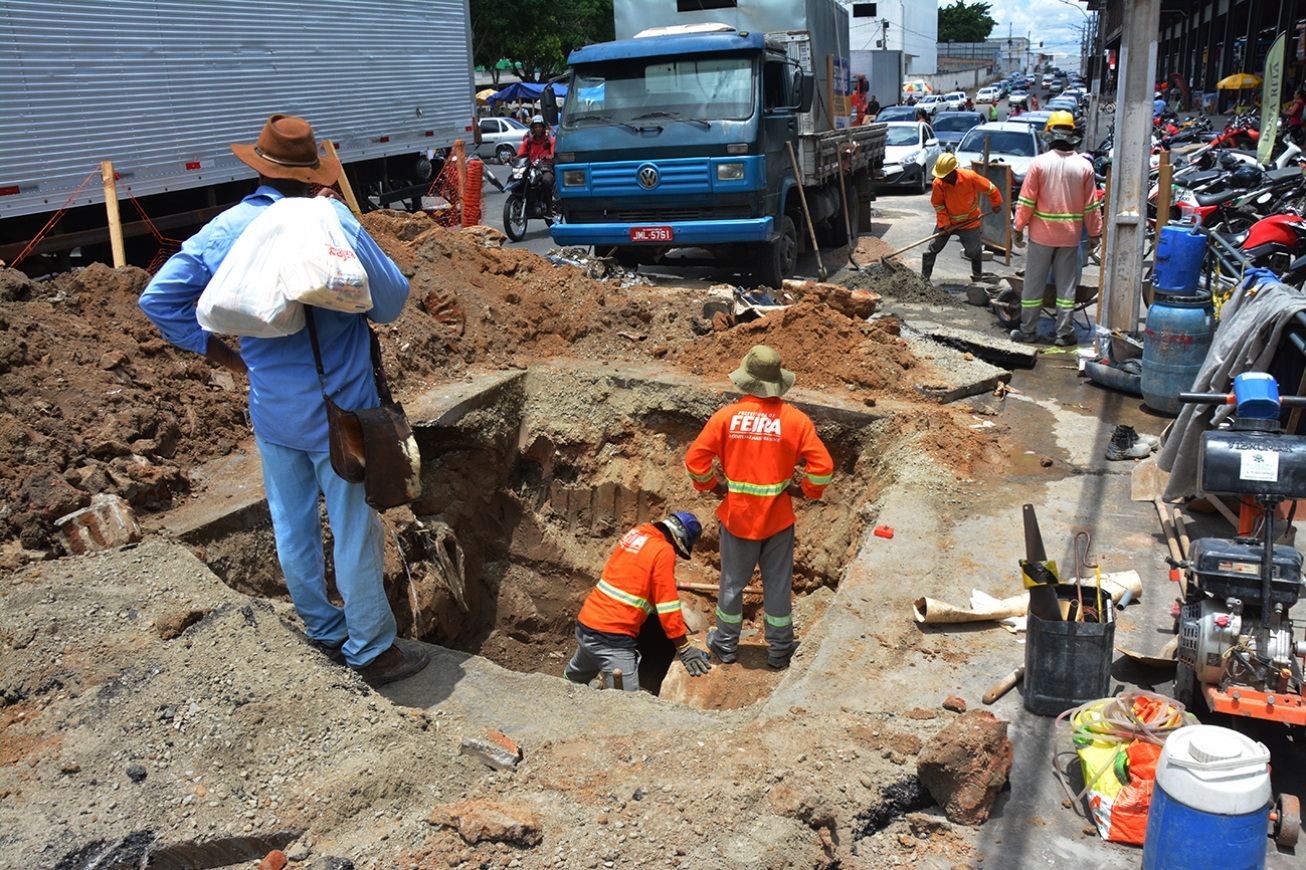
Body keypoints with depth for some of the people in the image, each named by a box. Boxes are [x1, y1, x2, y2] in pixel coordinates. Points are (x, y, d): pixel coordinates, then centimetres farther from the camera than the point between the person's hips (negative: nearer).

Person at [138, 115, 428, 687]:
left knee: (292, 526, 18)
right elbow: (392, 300, -13)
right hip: (338, 406, -4)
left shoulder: (222, 231, 0)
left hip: (271, 409, 4)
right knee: (354, 527, 7)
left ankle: (323, 632, 34)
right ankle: (371, 649, 18)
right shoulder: (334, 221, -14)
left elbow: (158, 300, 3)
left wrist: (220, 354, 9)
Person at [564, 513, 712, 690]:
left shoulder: (636, 533, 11)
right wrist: (684, 649, -8)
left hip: (584, 622, 9)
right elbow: (667, 603, -13)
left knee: (576, 676, 35)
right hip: (612, 637, -9)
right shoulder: (664, 552, -12)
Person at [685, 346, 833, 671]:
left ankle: (726, 645, 32)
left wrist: (714, 486, 7)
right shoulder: (795, 419, -10)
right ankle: (779, 651, 26)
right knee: (777, 584, 14)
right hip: (778, 518, 0)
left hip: (736, 515, 0)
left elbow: (695, 458, -8)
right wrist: (803, 489, 4)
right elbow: (823, 466, -13)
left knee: (732, 582, 16)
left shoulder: (727, 416, -9)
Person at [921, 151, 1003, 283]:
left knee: (974, 251, 3)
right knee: (933, 248, -2)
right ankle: (924, 277, 8)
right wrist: (944, 223, -14)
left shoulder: (970, 177, -25)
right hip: (947, 221, 1)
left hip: (969, 222, -1)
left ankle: (978, 274, 29)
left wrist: (996, 204, 4)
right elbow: (938, 204, -7)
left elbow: (989, 188, -9)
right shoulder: (938, 183, -21)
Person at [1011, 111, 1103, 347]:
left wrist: (1019, 227, 2)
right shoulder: (1084, 166, -2)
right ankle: (1064, 333, 11)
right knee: (1066, 285, 8)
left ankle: (1027, 330, 12)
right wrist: (1095, 233, 10)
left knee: (1034, 283, 7)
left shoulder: (1039, 163, -8)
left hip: (1042, 234, -2)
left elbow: (1026, 201, -7)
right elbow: (1091, 205, 2)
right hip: (1070, 235, 2)